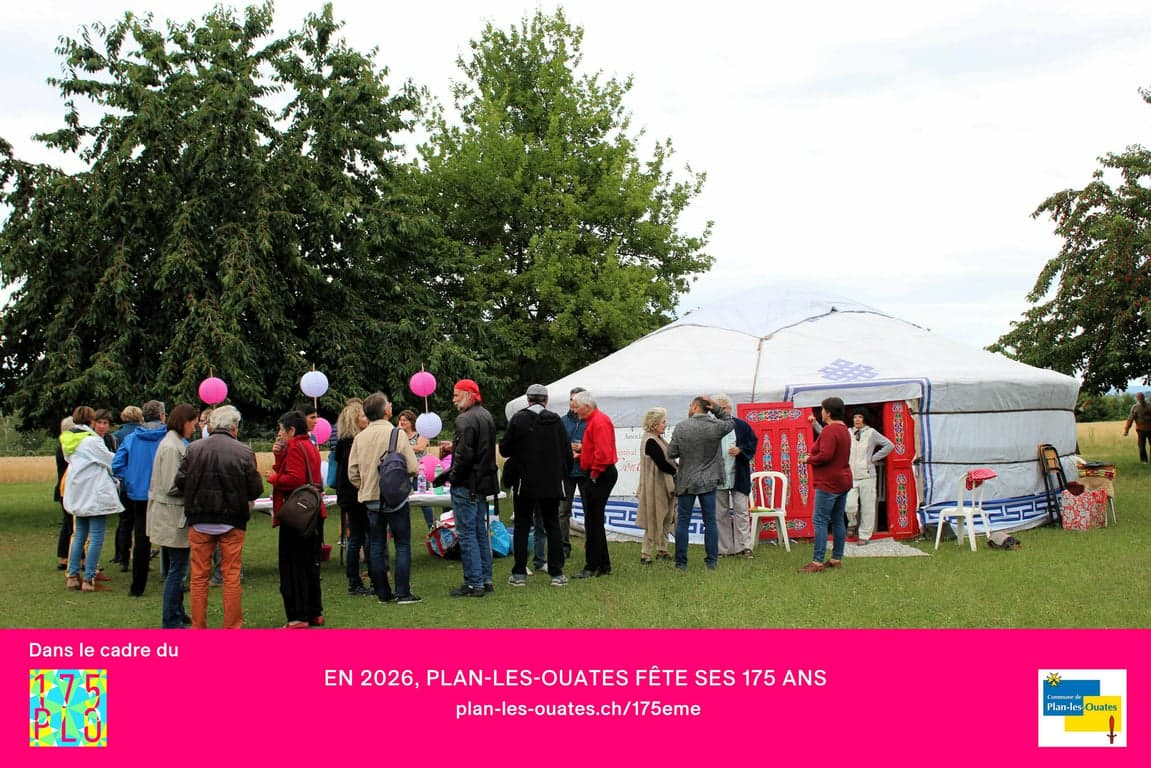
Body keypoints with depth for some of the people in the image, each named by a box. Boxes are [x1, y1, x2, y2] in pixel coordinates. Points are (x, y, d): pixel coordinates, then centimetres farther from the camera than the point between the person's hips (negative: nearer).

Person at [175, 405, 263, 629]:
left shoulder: (194, 449, -3)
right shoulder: (244, 452, -9)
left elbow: (180, 481, -2)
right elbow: (256, 489, -8)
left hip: (199, 521, 2)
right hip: (232, 521, -2)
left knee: (198, 575, 12)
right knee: (231, 576, 7)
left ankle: (198, 626, 17)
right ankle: (232, 626, 11)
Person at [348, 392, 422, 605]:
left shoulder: (360, 438, 2)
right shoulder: (396, 434, -11)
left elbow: (352, 472, 2)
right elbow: (412, 467, -14)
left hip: (371, 499, 4)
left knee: (376, 546, 10)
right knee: (403, 544, 3)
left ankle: (382, 593, 15)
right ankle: (403, 593, 0)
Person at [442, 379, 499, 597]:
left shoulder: (466, 419, -18)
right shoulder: (486, 416, 14)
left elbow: (464, 455, -24)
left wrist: (452, 476, -10)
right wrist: (454, 448, 16)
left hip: (467, 485, -10)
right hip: (484, 482, 10)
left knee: (467, 534, -4)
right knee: (480, 531, 16)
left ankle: (474, 583, -1)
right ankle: (485, 579, 21)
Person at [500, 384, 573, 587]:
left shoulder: (518, 420, -7)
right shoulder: (556, 421, -1)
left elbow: (504, 449, -3)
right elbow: (567, 452, 2)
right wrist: (563, 474, 16)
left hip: (525, 483, -1)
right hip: (552, 483, 2)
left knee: (522, 526, 6)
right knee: (553, 526, 9)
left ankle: (519, 573, 6)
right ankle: (557, 573, 7)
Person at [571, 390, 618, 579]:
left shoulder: (599, 422, -15)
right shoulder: (592, 421, 18)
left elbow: (603, 452, -23)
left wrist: (594, 473, -18)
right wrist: (582, 450, 11)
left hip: (599, 476, -11)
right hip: (595, 476, 11)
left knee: (593, 522, -6)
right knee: (595, 521, 14)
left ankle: (592, 567, -2)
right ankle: (603, 565, 20)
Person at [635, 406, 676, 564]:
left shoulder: (658, 439, 12)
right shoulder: (650, 442, -18)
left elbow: (668, 459, 12)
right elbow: (663, 464, -21)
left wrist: (676, 470, -5)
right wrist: (677, 471, -8)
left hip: (664, 486, 9)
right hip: (655, 486, -9)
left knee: (666, 518, 15)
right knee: (654, 520, -4)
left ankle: (662, 550, 24)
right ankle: (645, 555, 2)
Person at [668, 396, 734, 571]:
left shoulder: (681, 427, -9)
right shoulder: (716, 426, -6)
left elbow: (671, 453, -6)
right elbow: (730, 422, 16)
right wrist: (716, 409, 6)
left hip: (686, 481, -1)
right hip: (708, 482, 1)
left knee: (683, 522, 6)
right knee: (710, 522, 8)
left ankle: (681, 563, 8)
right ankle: (712, 561, 10)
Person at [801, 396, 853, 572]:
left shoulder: (829, 430, -18)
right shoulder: (844, 429, 14)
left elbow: (825, 455, -26)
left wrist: (808, 459, -10)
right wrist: (815, 425, 23)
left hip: (829, 483, -10)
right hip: (843, 481, 10)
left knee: (820, 521, -9)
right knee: (838, 521, 12)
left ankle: (817, 562, -12)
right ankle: (837, 559, 16)